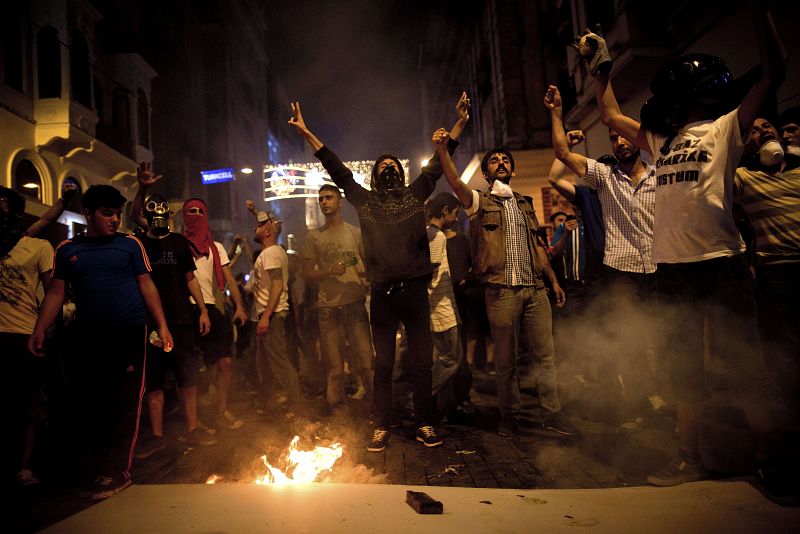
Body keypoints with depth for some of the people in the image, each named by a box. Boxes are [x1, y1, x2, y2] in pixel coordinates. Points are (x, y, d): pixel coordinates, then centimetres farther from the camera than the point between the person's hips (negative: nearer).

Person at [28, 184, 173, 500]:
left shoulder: (130, 245, 5)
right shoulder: (67, 250, 11)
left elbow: (147, 286, 4)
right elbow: (56, 292, 11)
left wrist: (162, 326, -2)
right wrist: (40, 330, -1)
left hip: (130, 331, -3)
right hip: (90, 335, 3)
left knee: (124, 403, -2)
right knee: (91, 402, 6)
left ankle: (116, 470, 6)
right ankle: (100, 466, 21)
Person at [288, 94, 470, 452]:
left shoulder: (416, 194, 13)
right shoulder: (365, 200, 13)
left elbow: (438, 162, 12)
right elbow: (336, 168, 12)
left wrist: (459, 122, 7)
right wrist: (305, 133, 10)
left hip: (414, 290, 0)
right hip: (382, 293, 0)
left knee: (422, 361, 6)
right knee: (383, 364, 7)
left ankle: (424, 424, 19)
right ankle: (381, 428, 17)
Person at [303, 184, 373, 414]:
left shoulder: (356, 233, 8)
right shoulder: (313, 237, 10)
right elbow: (308, 276, 7)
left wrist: (366, 273, -14)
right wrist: (330, 271, -11)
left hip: (355, 304, -1)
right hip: (328, 308, 1)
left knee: (365, 361, -3)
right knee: (334, 366, 7)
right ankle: (336, 409, 20)